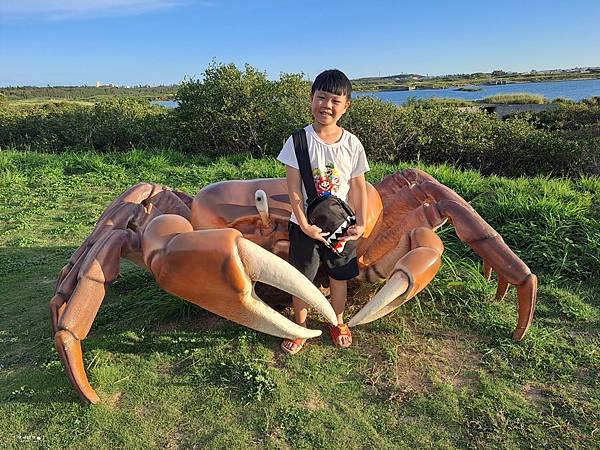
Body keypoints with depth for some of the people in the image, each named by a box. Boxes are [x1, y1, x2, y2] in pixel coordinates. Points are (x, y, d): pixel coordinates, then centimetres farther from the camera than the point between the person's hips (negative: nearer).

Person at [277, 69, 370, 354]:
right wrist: (304, 225, -17)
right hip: (305, 225, -1)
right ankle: (300, 328, 32)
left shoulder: (352, 144, -5)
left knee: (339, 277, 16)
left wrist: (361, 223, -5)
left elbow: (359, 186, 2)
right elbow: (293, 188, -11)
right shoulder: (299, 140, -11)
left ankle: (338, 323, 40)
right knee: (301, 278, 10)